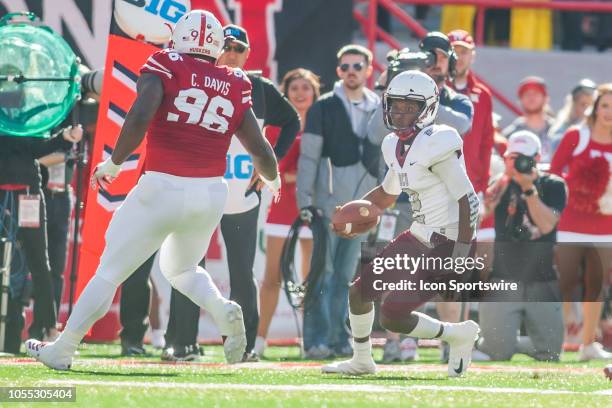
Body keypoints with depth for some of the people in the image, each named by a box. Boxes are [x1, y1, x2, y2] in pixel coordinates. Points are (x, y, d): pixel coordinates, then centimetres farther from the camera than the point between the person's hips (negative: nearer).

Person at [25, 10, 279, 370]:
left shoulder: (164, 70, -4)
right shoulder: (234, 87, 7)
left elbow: (140, 117, -20)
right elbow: (262, 152, 8)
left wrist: (114, 163, -7)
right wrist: (273, 179, 29)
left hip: (163, 188, -4)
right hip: (212, 193, 4)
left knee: (111, 271, 8)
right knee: (181, 269, 28)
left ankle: (62, 350, 14)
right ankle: (223, 310, -1)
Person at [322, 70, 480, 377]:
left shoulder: (436, 145, -20)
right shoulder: (396, 146, 8)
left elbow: (468, 202, -22)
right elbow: (387, 193, 27)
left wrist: (461, 256, -24)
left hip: (446, 245, -9)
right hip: (418, 237, 9)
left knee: (392, 317, -12)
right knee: (360, 291, 14)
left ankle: (459, 335, 9)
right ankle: (361, 361, 36)